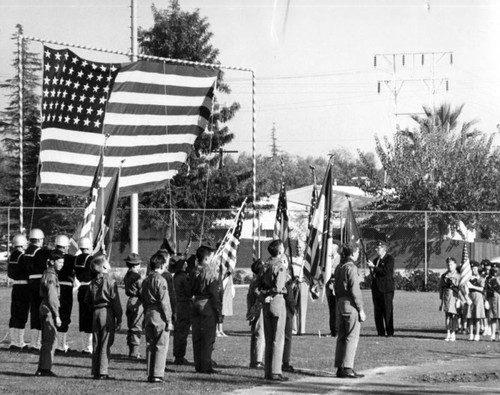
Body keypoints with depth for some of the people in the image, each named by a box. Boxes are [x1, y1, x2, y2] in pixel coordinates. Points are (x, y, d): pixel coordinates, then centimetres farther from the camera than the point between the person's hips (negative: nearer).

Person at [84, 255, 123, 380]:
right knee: (106, 344, -3)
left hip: (95, 313, 6)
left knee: (96, 343, 11)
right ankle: (102, 372, -6)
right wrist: (119, 319, -7)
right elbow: (116, 301, -11)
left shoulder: (93, 283, 8)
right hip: (107, 313, -6)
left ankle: (95, 372, 13)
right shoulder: (110, 282, -10)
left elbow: (87, 300, 11)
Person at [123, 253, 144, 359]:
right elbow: (142, 292, -14)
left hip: (130, 301, 8)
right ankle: (134, 351, -5)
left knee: (131, 327, 14)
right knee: (137, 327, -4)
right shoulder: (137, 277, -15)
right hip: (137, 302, -8)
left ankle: (132, 350, 20)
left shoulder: (127, 276, 10)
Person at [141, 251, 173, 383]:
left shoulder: (146, 281, 10)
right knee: (161, 346, -3)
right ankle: (157, 374, -7)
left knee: (150, 346, 11)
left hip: (148, 315, 7)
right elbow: (164, 302, -15)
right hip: (159, 316, -7)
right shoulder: (161, 281, -13)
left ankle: (150, 374, 12)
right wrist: (169, 320, -11)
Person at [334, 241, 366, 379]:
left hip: (340, 303, 9)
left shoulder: (339, 268, 12)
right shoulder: (351, 268, -14)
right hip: (351, 305, -9)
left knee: (342, 336, 12)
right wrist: (361, 310, -13)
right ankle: (347, 368, -10)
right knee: (352, 337, -6)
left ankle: (340, 368, 14)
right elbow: (354, 291, -17)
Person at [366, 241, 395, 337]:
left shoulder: (389, 259, -4)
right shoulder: (376, 260, 20)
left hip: (386, 289, -7)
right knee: (377, 312, 5)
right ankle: (380, 331, 9)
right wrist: (371, 269, 3)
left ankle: (389, 332, -1)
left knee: (387, 311, -5)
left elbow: (385, 272, -16)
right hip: (376, 288, 7)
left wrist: (373, 267, -13)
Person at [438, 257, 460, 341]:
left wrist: (459, 300, -6)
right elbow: (441, 288, 13)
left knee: (453, 315, -3)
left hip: (455, 297, -3)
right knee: (447, 315, 2)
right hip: (446, 297, 3)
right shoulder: (444, 276, 11)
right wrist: (441, 299, 8)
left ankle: (453, 334, 2)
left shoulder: (458, 276, 2)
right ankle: (448, 334, 5)